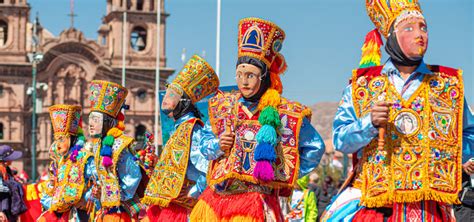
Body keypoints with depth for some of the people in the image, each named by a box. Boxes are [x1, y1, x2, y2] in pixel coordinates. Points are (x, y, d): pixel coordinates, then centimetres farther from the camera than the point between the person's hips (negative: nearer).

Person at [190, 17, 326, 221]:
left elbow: (315, 147, 7)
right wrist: (217, 146, -3)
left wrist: (289, 174, 2)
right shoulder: (222, 105, 9)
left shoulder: (285, 113, -2)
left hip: (255, 202, -4)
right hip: (216, 197, 4)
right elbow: (204, 146, 17)